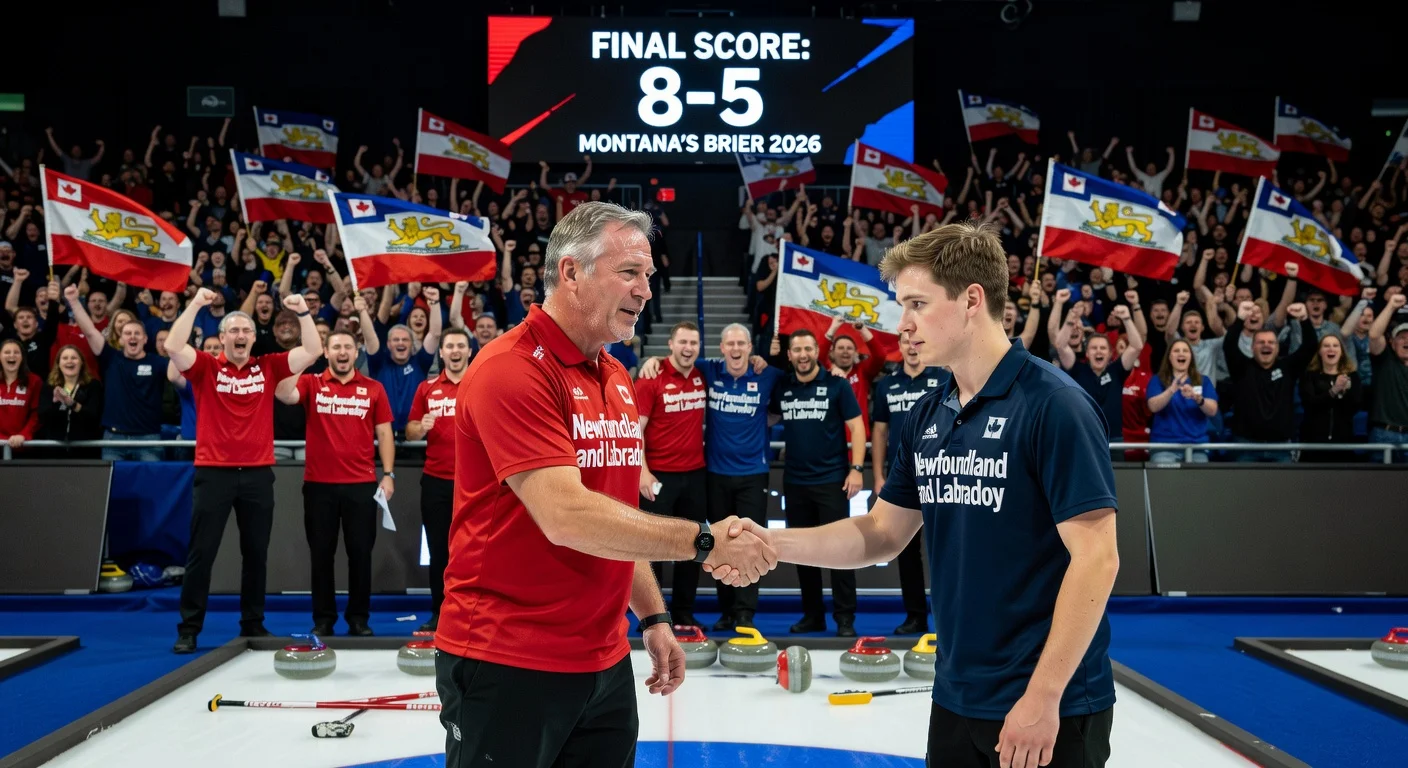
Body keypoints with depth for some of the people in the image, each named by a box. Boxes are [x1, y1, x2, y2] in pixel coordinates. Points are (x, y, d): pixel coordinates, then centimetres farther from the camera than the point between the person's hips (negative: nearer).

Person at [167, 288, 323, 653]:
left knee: (256, 553, 10)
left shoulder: (268, 368, 7)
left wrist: (303, 313, -9)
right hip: (214, 472, -2)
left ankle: (253, 623, 21)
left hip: (258, 474, 2)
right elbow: (173, 347, -14)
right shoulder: (206, 368, 2)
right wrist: (194, 305, -17)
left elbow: (312, 351, 2)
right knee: (201, 552, 2)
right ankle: (189, 628, 10)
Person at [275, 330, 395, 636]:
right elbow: (284, 396, -16)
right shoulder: (311, 383, 4)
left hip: (361, 484, 0)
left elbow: (384, 432, 5)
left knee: (360, 551, 4)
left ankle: (359, 617, 14)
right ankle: (323, 618, 15)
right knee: (321, 552, 6)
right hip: (319, 484, 0)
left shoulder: (373, 388, 6)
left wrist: (388, 474, -2)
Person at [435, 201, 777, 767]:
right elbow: (566, 517, -26)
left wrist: (652, 618, 14)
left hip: (604, 660, 8)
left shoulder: (617, 379, 11)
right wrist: (704, 542, -23)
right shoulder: (512, 370, -17)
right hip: (507, 663, -8)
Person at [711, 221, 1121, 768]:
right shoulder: (926, 416, 6)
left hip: (1048, 706, -7)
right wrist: (773, 543, -3)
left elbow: (1096, 558, -18)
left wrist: (1043, 695, -19)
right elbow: (883, 533, 11)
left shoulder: (1053, 405, -16)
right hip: (957, 698, 7)